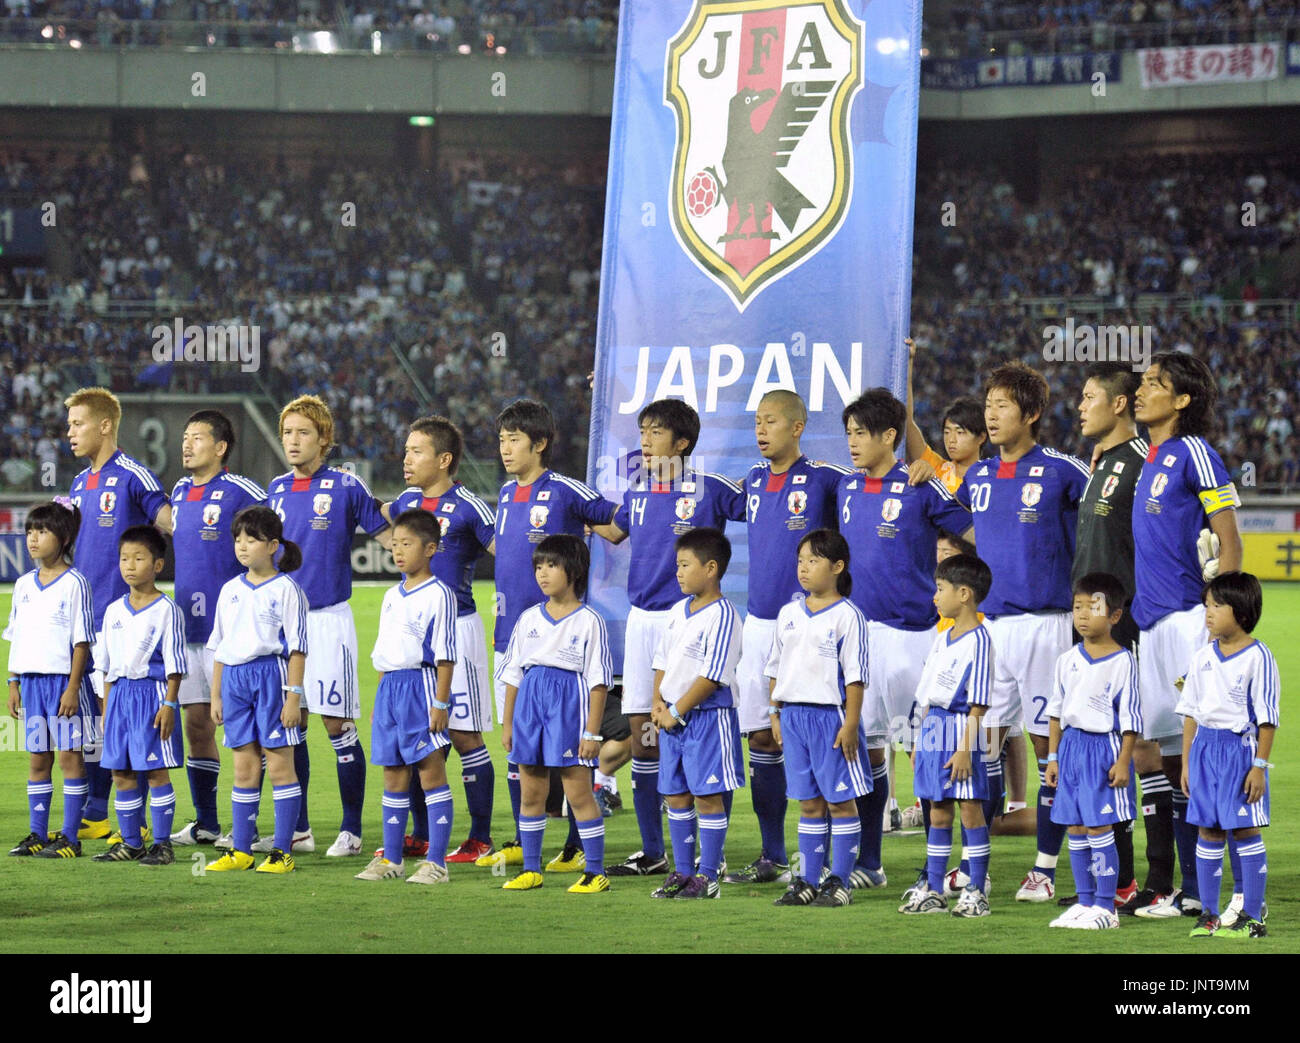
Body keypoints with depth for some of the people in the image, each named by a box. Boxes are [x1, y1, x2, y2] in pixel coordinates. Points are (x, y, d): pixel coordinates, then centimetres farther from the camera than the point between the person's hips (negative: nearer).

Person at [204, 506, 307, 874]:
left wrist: (294, 696, -12)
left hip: (271, 674, -6)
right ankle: (240, 850, 12)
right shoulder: (230, 590, 13)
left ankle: (283, 852, 0)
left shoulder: (285, 589, -4)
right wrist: (216, 695, 15)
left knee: (279, 764, -3)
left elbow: (297, 647, -7)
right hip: (235, 677, 6)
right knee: (244, 767, 9)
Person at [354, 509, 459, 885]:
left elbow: (445, 654, -11)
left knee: (431, 772, -6)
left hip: (422, 684, -8)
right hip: (389, 685, 8)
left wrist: (440, 702, -15)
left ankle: (436, 861, -5)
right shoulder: (392, 597, 16)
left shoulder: (438, 595, -8)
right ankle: (391, 858, 18)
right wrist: (380, 698, 18)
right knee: (393, 775, 11)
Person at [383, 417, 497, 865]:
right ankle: (421, 836, 18)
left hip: (456, 626, -7)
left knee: (465, 737, -4)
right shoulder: (406, 503, 10)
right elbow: (378, 517, 32)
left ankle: (480, 839, 2)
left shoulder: (468, 507, -9)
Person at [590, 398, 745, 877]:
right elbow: (614, 530, 30)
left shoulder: (709, 488, -7)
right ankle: (652, 852, 16)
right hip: (641, 617, 6)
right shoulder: (637, 489, 11)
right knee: (642, 734, 7)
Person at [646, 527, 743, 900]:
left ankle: (707, 876, 2)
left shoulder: (722, 615, -14)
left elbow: (712, 675, -18)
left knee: (707, 796, -3)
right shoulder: (678, 611, 12)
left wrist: (677, 712, -15)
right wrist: (658, 702, 2)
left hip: (707, 715, -8)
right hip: (673, 717, 8)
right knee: (676, 795, 11)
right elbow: (663, 659, 18)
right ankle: (682, 872, 20)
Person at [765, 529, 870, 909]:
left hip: (831, 716, -6)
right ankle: (807, 881, 14)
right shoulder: (788, 615, 11)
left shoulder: (847, 616, -7)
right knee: (809, 803, 10)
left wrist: (850, 724, -13)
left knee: (840, 801, 0)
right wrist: (776, 714, 13)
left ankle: (839, 882, 4)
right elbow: (776, 668, 18)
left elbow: (855, 675, -9)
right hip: (794, 716, 6)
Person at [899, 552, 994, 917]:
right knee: (938, 811, 12)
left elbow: (978, 702, -15)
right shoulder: (942, 638, 14)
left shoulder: (979, 640, -12)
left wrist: (965, 748, -18)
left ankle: (976, 892, 1)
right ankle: (932, 890, 17)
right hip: (933, 731, 8)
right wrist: (920, 740, 18)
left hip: (960, 731, -8)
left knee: (970, 809, -3)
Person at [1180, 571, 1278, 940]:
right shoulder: (1203, 657, 8)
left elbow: (1266, 718, -9)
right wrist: (1187, 761, 11)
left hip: (1241, 747, -6)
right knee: (1208, 830, 8)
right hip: (1205, 747, 6)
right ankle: (1208, 914, 14)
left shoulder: (1257, 657, -9)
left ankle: (1252, 916, 2)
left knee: (1245, 830, -3)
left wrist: (1259, 765, -13)